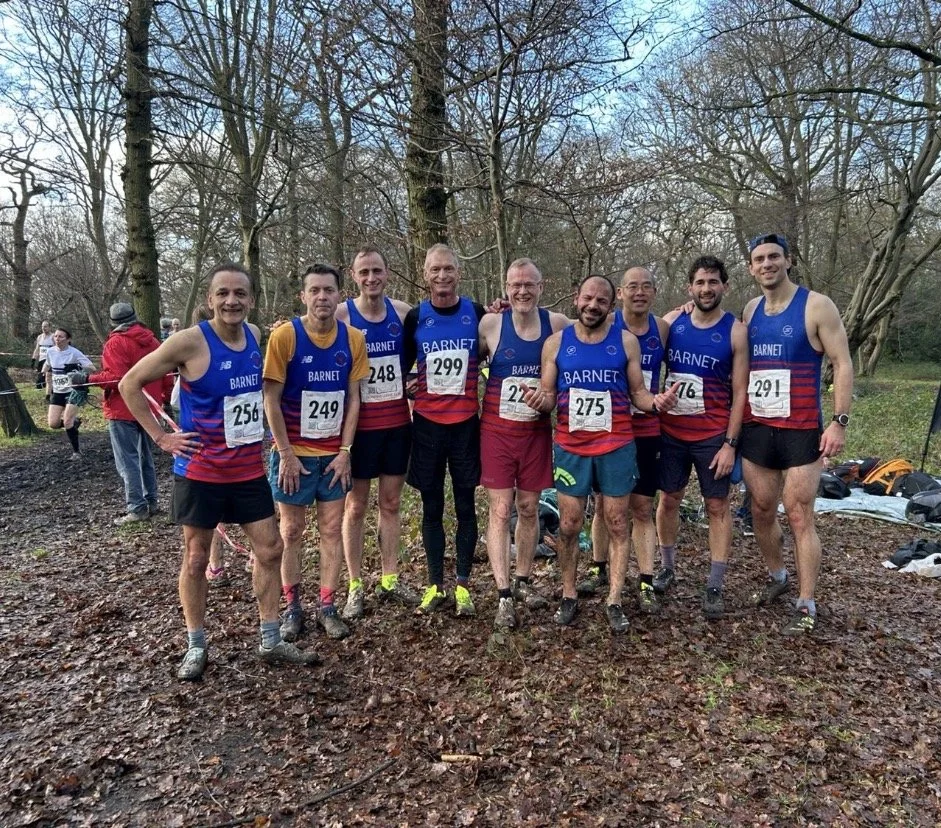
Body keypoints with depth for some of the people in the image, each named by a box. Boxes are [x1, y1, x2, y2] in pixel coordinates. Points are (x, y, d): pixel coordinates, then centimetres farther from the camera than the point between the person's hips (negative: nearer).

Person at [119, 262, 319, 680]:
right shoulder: (190, 341, -16)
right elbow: (130, 383, -8)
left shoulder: (254, 335, 1)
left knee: (270, 549, 8)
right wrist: (161, 437, -10)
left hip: (249, 468, 5)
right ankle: (196, 647, 26)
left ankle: (271, 642, 22)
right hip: (200, 471, -5)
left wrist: (263, 430, 8)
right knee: (195, 559, 9)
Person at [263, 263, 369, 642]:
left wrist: (345, 451, -4)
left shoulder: (353, 338, -3)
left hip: (334, 453, 3)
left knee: (332, 530, 9)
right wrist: (286, 454, -12)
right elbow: (271, 400, -10)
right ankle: (293, 606, 23)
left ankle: (327, 606, 21)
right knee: (291, 531, 8)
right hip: (294, 452, -2)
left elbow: (352, 399, 1)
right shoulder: (284, 335, -12)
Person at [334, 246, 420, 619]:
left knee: (391, 503, 13)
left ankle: (390, 581, 26)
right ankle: (355, 587, 20)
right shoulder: (340, 315, -7)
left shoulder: (403, 312, 2)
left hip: (398, 423, 3)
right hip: (360, 426, -3)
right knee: (356, 506, 8)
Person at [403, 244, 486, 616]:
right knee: (431, 507, 8)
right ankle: (435, 585, 21)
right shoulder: (415, 317, 3)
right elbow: (402, 365, 13)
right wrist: (406, 387, -2)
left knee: (465, 505, 6)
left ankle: (463, 585, 18)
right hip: (427, 423, 1)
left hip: (466, 423, -1)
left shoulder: (478, 314, 0)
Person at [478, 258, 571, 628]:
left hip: (537, 432, 2)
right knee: (500, 510, -2)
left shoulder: (557, 324, -2)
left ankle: (524, 581, 30)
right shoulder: (490, 324, -5)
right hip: (497, 431, -2)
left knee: (529, 508, 13)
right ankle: (504, 596, 4)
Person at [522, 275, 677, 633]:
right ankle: (568, 595, 22)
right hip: (571, 448, 0)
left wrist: (656, 401, -17)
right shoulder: (556, 343, 3)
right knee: (569, 525, 6)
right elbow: (548, 396, 5)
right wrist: (539, 400, -18)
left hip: (617, 446, 0)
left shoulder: (626, 341, 1)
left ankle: (614, 601, 16)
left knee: (618, 524, 5)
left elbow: (637, 393, 5)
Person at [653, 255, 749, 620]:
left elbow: (740, 392, -7)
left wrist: (730, 444, -12)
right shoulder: (671, 322, 0)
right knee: (668, 500, 11)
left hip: (713, 437, -2)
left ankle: (715, 587, 13)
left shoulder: (735, 331, -7)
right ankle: (667, 567, 30)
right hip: (670, 432, 3)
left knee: (717, 507, 4)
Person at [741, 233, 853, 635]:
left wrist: (839, 421, -15)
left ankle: (806, 605, 9)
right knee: (761, 512, 13)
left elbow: (843, 364, -8)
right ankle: (777, 577, 35)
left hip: (801, 431, -5)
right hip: (755, 430, 5)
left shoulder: (816, 306, -6)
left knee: (799, 518, -2)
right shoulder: (750, 310, 9)